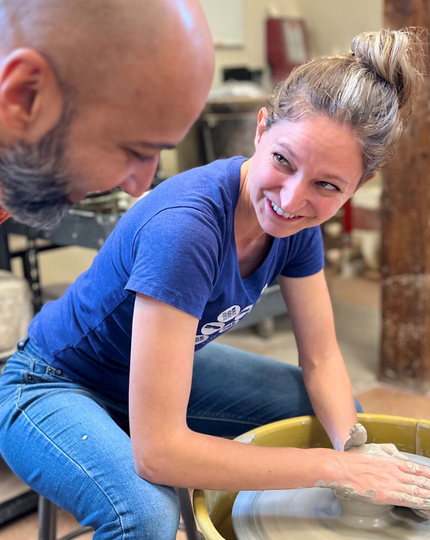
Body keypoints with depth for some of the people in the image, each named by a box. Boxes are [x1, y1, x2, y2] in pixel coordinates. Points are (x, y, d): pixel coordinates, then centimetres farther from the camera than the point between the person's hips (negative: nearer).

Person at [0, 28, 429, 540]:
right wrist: (335, 469, -33)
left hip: (165, 367, 7)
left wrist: (354, 450, -23)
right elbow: (158, 450, -39)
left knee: (339, 411, 6)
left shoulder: (297, 219, -15)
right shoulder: (184, 228, -38)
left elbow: (321, 358, -4)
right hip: (54, 391, -7)